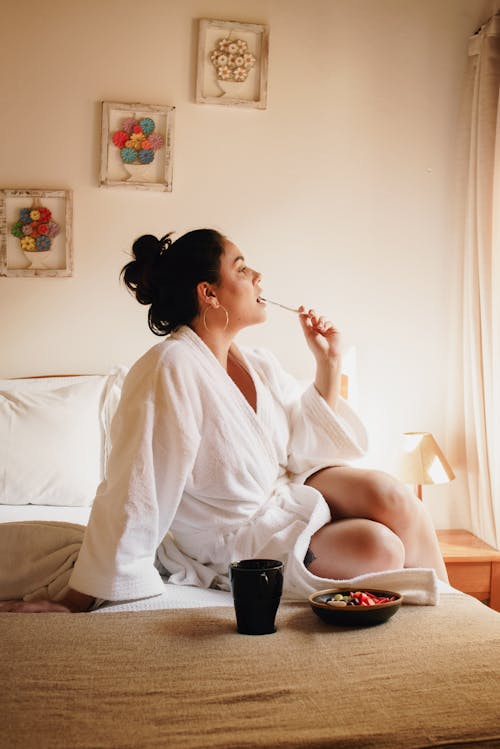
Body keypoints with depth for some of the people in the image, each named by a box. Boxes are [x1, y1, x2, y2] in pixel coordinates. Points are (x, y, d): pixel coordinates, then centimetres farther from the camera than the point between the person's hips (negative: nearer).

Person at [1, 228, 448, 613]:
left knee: (392, 496, -17)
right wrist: (76, 604, -23)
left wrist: (328, 364, -1)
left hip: (288, 496, 7)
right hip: (234, 541, -7)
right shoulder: (171, 369, -23)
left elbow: (308, 451, 7)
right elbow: (133, 494, -25)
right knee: (378, 548, -23)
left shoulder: (261, 366, 1)